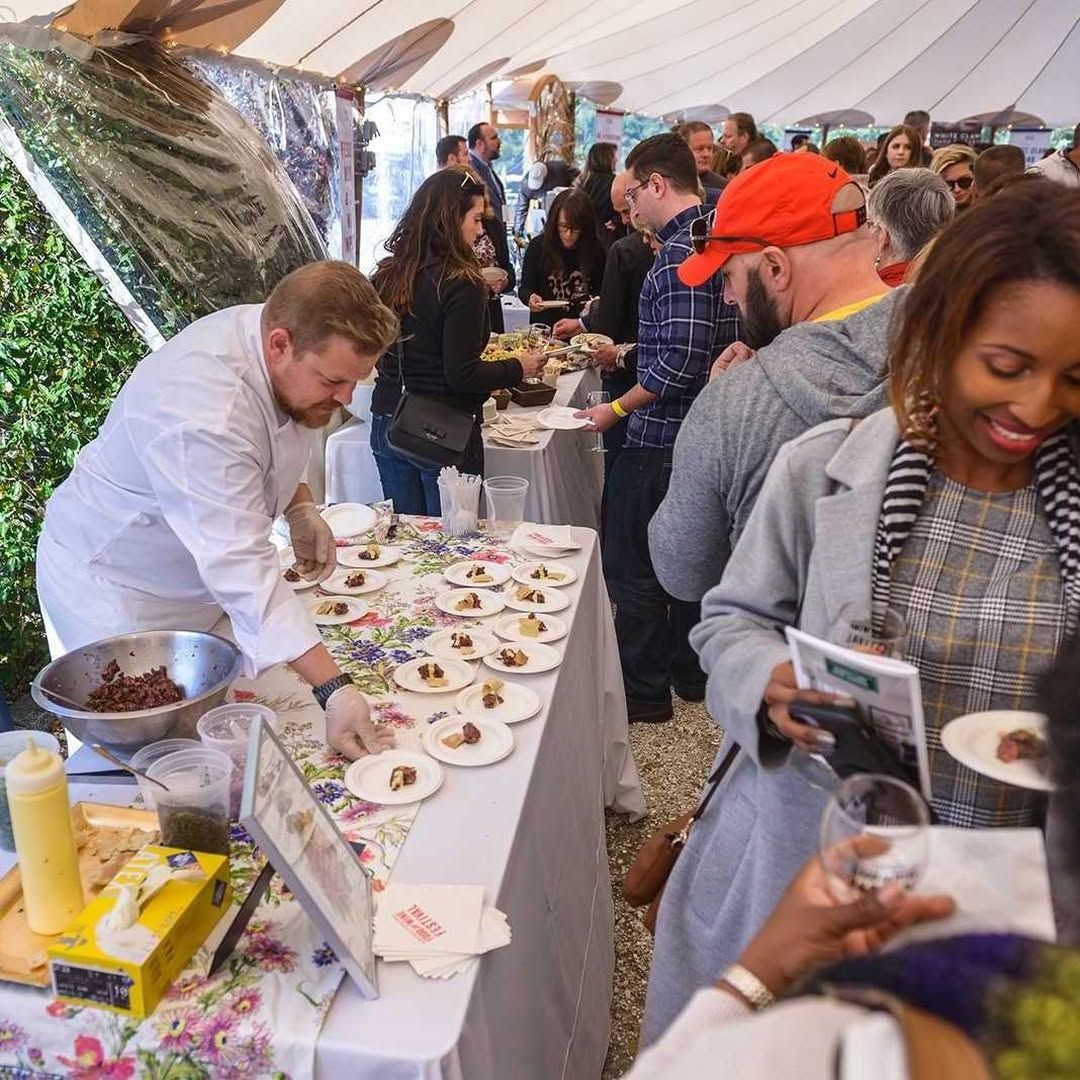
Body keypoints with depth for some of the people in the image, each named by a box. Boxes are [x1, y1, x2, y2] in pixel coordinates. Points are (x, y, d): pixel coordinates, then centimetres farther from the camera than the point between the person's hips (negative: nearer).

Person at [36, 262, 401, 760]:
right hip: (114, 587, -8)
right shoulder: (205, 417, -39)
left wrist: (300, 507, -7)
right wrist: (333, 690, -46)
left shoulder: (276, 333, -11)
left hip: (201, 575, 8)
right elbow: (244, 570, -43)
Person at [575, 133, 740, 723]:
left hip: (660, 437, -10)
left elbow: (680, 364, -27)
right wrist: (626, 352, 19)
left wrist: (618, 408, -16)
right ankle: (690, 671, 35)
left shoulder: (680, 253, -21)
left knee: (632, 566, 4)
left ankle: (642, 691, 16)